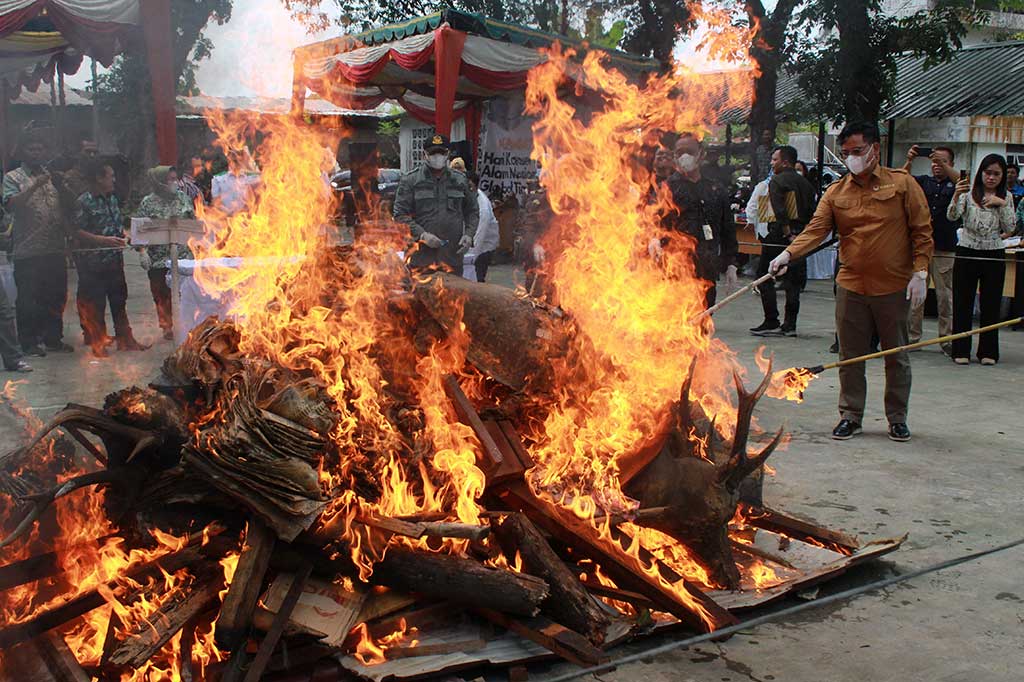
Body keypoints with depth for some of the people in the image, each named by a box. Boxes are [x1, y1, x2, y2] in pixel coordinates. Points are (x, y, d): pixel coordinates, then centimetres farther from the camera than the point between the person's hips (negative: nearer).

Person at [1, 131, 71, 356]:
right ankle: (29, 342, 11)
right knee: (28, 298, 1)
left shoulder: (52, 176, 15)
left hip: (55, 248, 5)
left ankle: (53, 339, 22)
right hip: (28, 251, -5)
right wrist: (35, 186, -26)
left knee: (56, 295, 10)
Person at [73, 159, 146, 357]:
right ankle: (97, 342, 12)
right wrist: (104, 240, -22)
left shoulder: (112, 199, 12)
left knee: (119, 300, 13)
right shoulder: (84, 202, -12)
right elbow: (76, 232, -16)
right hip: (93, 264, -7)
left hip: (115, 261, 7)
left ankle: (125, 339, 21)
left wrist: (123, 236, 7)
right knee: (95, 304, 1)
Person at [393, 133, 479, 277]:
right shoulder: (410, 180, 3)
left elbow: (473, 211, 21)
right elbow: (400, 215, -2)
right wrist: (422, 235, -14)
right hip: (422, 255, -3)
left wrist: (469, 235, 4)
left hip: (453, 254, 3)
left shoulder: (460, 180, 14)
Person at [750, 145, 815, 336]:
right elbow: (811, 212, 10)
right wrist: (801, 234, 10)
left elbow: (780, 211, -19)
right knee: (793, 280, 10)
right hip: (800, 234, 7)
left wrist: (788, 233, -18)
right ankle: (790, 324, 9)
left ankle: (771, 323, -3)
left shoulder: (777, 181, -7)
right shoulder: (805, 183, 14)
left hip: (779, 234, -7)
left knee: (764, 277, 1)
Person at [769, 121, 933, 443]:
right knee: (850, 356, 8)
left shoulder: (902, 183, -1)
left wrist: (919, 273, -8)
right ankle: (850, 415, 20)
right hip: (851, 286, 2)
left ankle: (898, 418, 23)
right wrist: (788, 253, -22)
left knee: (897, 356, 9)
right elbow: (816, 228, -6)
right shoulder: (836, 191, 5)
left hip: (894, 287, -2)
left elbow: (922, 231, 0)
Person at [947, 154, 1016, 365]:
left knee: (991, 305, 6)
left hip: (994, 256, 2)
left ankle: (988, 351, 16)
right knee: (963, 304, 2)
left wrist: (1002, 204, -11)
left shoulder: (1006, 198, 6)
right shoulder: (969, 193, -2)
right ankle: (961, 350, 10)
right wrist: (956, 195, -34)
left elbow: (1010, 228, 1)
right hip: (967, 254, -2)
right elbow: (952, 216, -16)